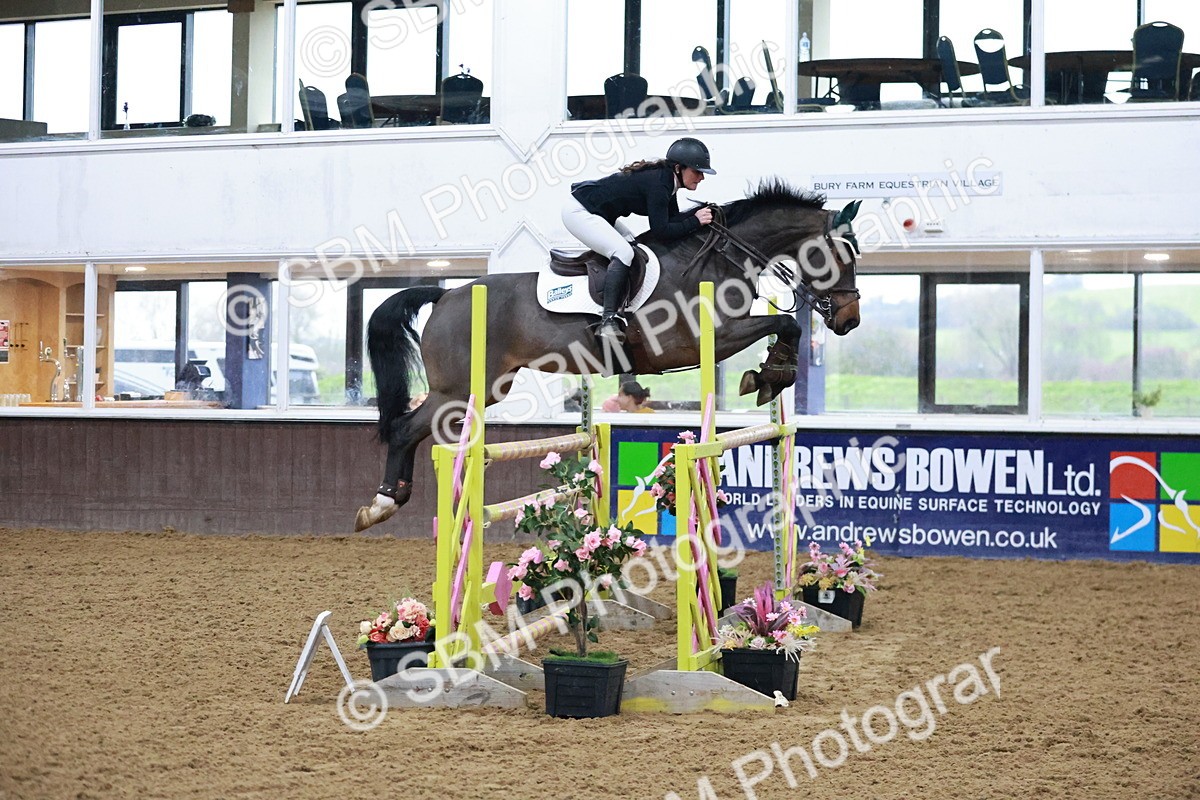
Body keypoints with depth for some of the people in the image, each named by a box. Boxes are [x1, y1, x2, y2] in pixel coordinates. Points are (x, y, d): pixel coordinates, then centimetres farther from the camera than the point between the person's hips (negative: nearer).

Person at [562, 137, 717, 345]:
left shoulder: (665, 179, 5)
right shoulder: (658, 184, -24)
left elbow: (672, 219, 7)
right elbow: (661, 231, -25)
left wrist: (701, 212, -6)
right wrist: (695, 221, -19)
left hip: (598, 213, 11)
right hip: (578, 211, -11)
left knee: (635, 248, 13)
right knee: (623, 252, -23)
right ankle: (607, 321, -25)